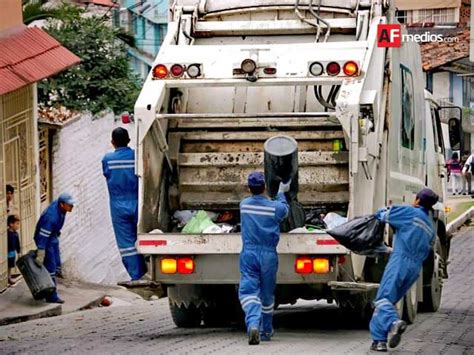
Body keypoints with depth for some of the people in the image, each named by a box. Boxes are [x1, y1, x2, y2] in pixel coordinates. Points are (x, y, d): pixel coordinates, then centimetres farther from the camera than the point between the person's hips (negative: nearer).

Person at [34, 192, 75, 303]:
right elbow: (43, 237, -34)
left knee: (56, 263, 15)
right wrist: (40, 256, -32)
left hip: (53, 237, 10)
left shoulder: (58, 204, -9)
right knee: (50, 267, -8)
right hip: (45, 239, -10)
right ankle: (51, 296, -3)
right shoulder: (52, 216, -35)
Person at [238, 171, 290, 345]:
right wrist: (281, 193, 38)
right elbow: (284, 210, 20)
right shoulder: (276, 207, -6)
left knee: (248, 290, -9)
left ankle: (253, 324, -34)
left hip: (249, 254, -1)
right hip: (268, 255, 1)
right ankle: (266, 330, 31)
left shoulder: (244, 205, 0)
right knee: (267, 294, 16)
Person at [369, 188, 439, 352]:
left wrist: (383, 211, 29)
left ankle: (394, 322, -43)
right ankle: (379, 340, 3)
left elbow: (383, 215, 6)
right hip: (416, 267, 7)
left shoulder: (411, 213, 2)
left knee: (383, 298, -16)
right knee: (390, 300, 10)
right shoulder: (431, 228, 23)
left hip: (401, 260, -7)